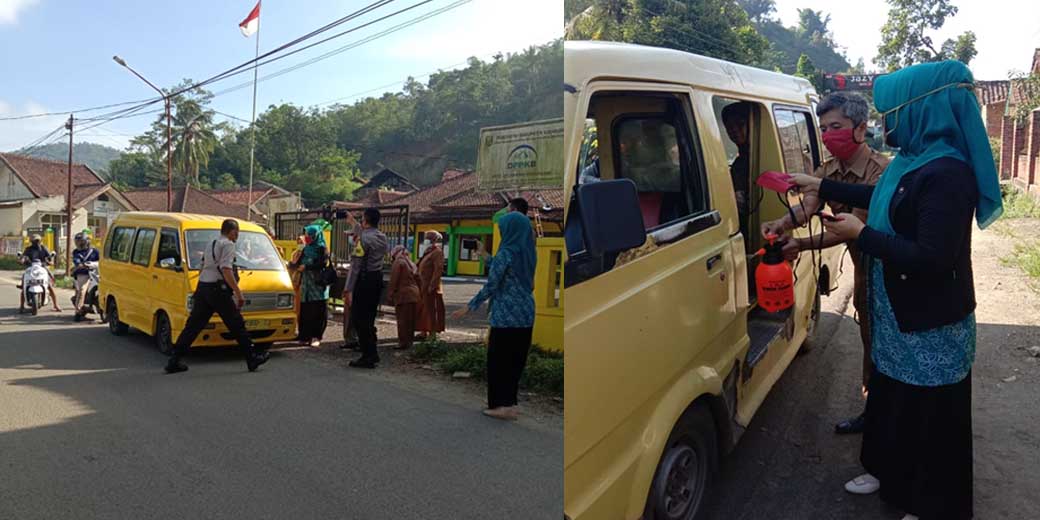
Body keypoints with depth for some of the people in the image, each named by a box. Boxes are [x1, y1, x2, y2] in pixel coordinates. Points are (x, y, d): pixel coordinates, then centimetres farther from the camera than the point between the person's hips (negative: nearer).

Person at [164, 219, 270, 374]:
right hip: (218, 290, -8)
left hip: (202, 288, 8)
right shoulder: (228, 245, -7)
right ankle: (252, 358, 4)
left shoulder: (210, 245, 21)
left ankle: (174, 361, 9)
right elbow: (226, 270, -19)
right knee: (236, 325, -1)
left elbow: (202, 270, 24)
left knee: (193, 325, 9)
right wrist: (238, 293, -19)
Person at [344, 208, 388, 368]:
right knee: (369, 318, 17)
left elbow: (356, 265, -16)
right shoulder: (382, 237, 10)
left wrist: (348, 289, -13)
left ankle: (367, 357, -2)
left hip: (364, 280, -8)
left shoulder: (364, 238, -14)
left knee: (359, 319, -2)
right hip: (378, 278, 8)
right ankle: (372, 354, 23)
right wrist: (353, 223, 45)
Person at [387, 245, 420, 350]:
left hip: (403, 294, -8)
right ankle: (409, 340, 20)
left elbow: (394, 281, -11)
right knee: (411, 319, 13)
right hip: (414, 294, 8)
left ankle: (403, 342, -4)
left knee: (402, 319, -4)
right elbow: (418, 280, 17)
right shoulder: (412, 264, 18)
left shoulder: (398, 263, -6)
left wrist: (390, 295, -8)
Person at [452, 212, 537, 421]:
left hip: (506, 315, -7)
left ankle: (502, 404, 9)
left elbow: (491, 286, -13)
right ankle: (509, 402, 20)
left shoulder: (505, 254, -13)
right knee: (516, 360, 13)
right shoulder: (529, 254, 8)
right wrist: (487, 257, 30)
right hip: (526, 315, 7)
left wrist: (469, 307, -4)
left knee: (498, 360, 5)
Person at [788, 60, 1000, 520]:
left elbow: (931, 260, -31)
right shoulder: (915, 160, 3)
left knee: (929, 416, 9)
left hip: (930, 325, -9)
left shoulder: (948, 173, -27)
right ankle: (890, 473, 44)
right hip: (899, 314, 9)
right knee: (891, 396, 23)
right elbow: (883, 200, 23)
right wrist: (822, 187, 24)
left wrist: (861, 234, -21)